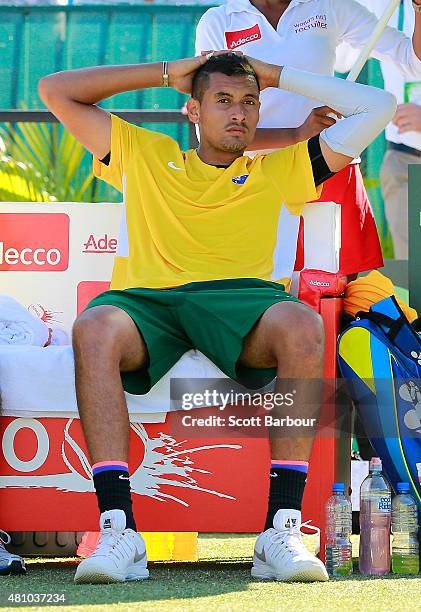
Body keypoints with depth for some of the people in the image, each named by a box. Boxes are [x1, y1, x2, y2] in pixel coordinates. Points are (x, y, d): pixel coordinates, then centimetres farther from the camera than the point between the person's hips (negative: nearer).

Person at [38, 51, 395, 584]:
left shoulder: (279, 171, 26)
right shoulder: (144, 155, 27)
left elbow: (376, 107, 25)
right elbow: (56, 91, 27)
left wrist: (276, 76, 27)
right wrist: (166, 73, 27)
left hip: (239, 300, 0)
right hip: (146, 300, 0)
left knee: (302, 325, -36)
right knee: (93, 328, -36)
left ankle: (281, 531, -39)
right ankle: (118, 531, -42)